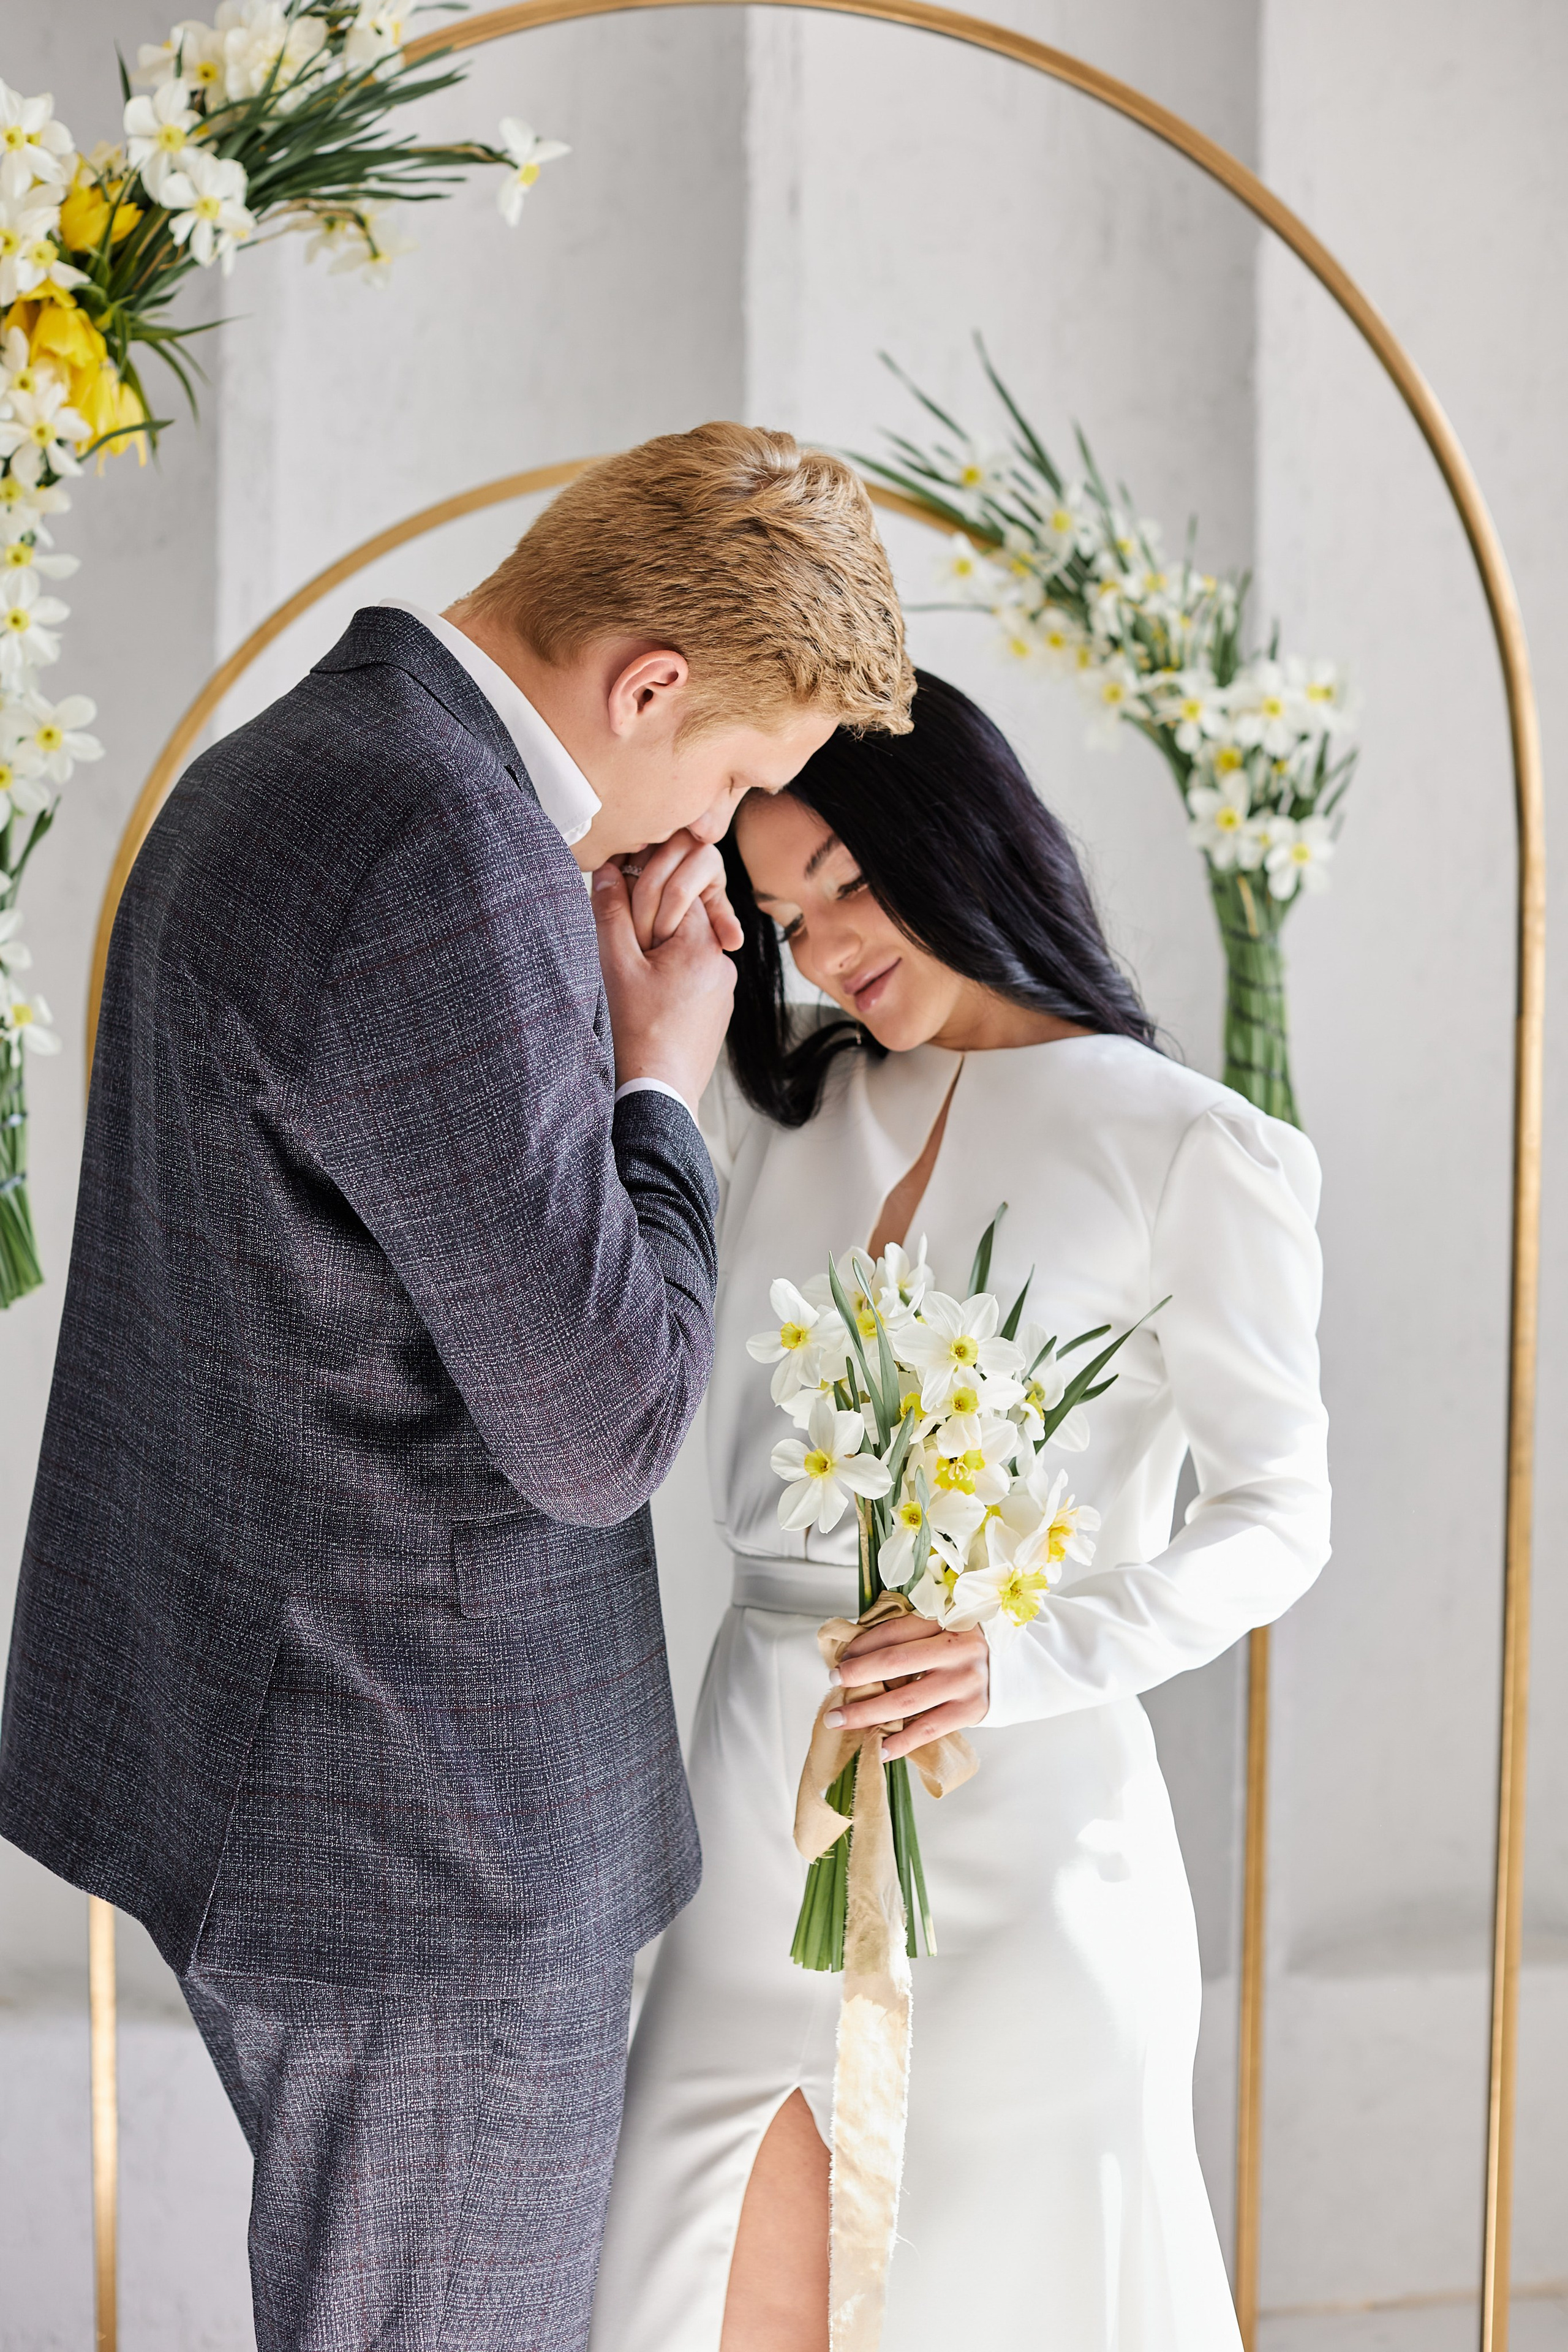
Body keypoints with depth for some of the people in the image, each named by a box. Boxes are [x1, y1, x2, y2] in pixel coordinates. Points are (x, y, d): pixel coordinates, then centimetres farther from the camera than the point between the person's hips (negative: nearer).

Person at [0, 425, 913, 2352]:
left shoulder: (274, 773, 9)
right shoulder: (448, 868, -25)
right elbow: (599, 1427, -23)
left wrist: (599, 984, 6)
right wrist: (662, 1068, -8)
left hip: (241, 1755, 10)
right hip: (427, 1828, -10)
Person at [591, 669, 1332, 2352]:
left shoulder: (1191, 1152, -3)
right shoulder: (777, 1107, 12)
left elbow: (1276, 1518, -3)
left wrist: (1019, 1657, -18)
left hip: (1016, 1820, -4)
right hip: (765, 1789, 4)